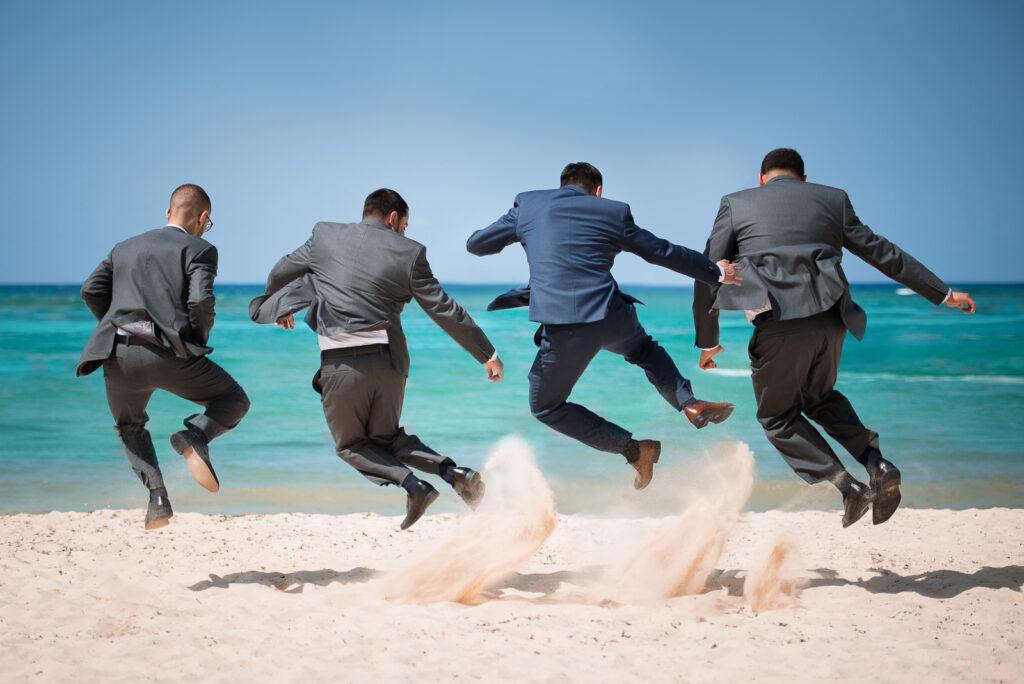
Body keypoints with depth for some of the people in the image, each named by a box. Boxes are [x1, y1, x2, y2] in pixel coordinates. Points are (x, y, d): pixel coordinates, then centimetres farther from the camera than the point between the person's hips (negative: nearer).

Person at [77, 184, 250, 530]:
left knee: (129, 427, 30)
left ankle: (157, 494, 6)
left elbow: (92, 290, 12)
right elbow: (201, 300, -7)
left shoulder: (125, 248, 25)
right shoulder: (199, 250, 10)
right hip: (170, 354, -4)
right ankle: (196, 436, -14)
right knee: (234, 401, 18)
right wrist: (200, 341, 11)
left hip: (119, 357, 4)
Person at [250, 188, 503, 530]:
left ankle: (412, 484, -7)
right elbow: (444, 310, 3)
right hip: (388, 362, 2)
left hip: (342, 365, -2)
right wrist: (487, 354, 11)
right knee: (384, 437, 23)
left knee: (351, 445, 17)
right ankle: (454, 472, 1)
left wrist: (276, 306, 43)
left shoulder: (325, 237, 6)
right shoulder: (409, 252, 3)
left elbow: (281, 273, 21)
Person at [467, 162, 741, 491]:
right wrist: (716, 272, 36)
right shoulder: (614, 213, 13)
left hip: (563, 330, -2)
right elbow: (664, 252, 22)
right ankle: (689, 403, 17)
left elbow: (475, 244, 20)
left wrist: (518, 230, 39)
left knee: (546, 407, 19)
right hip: (612, 319, 3)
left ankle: (633, 449, 10)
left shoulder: (528, 205, 11)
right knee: (643, 349, 37)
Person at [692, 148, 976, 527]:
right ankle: (877, 464, 9)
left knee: (777, 415, 16)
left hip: (780, 326, -4)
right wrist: (942, 293, 25)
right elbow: (882, 252, 18)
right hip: (830, 321, 4)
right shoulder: (832, 199, 17)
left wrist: (708, 340, 18)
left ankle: (846, 485, -1)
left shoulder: (736, 204, 12)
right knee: (819, 398, 29)